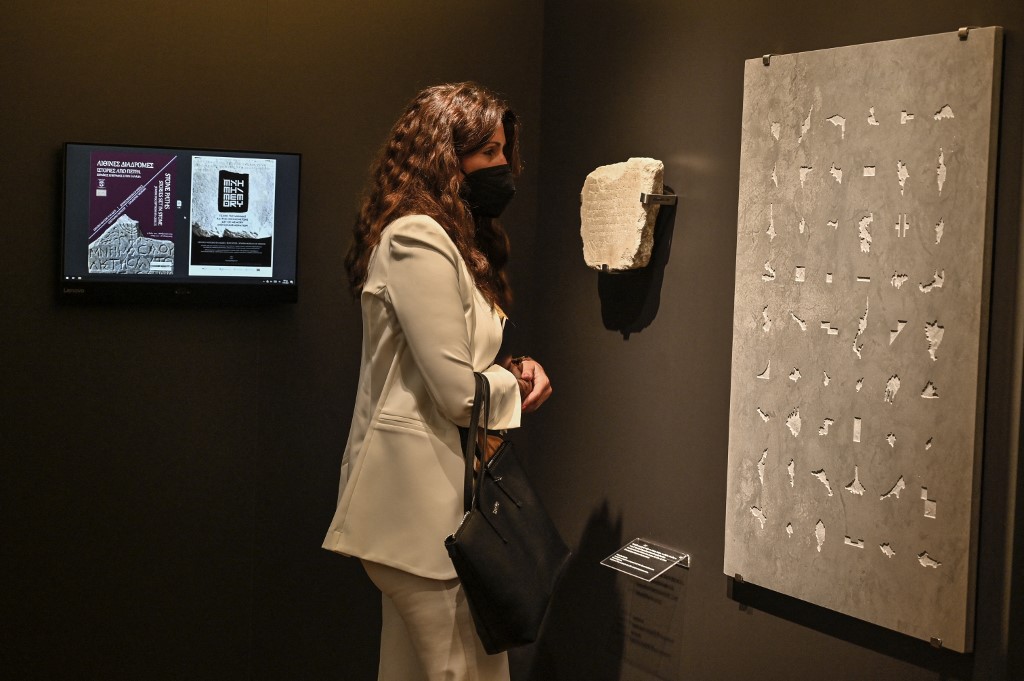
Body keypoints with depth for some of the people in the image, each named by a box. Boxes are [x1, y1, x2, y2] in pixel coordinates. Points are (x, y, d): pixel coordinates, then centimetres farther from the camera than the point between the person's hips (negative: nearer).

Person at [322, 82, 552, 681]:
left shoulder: (452, 241, 18)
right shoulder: (418, 240, -15)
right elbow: (459, 394, -20)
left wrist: (513, 370, 4)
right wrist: (518, 387, 0)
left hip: (427, 490, 10)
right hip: (424, 499, -10)